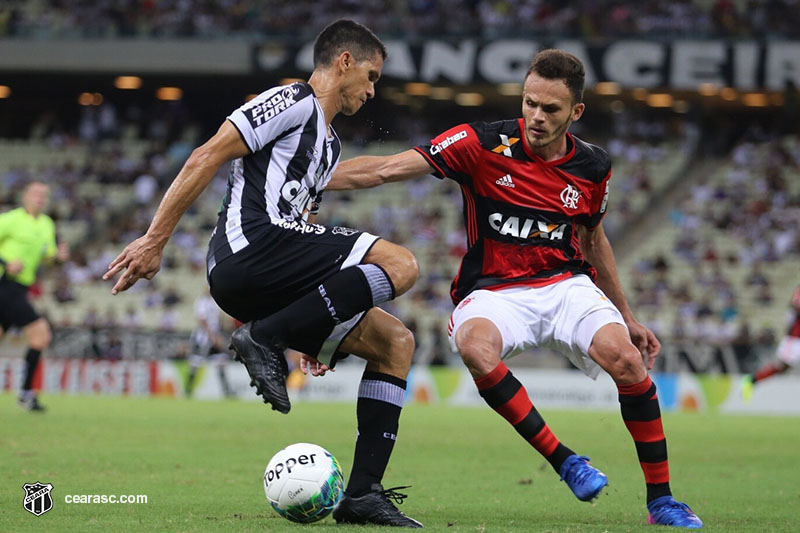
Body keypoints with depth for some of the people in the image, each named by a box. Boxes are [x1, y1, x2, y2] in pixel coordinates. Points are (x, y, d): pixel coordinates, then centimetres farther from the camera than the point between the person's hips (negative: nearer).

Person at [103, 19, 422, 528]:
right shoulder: (293, 102, 1)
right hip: (249, 250, -9)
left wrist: (317, 334, 28)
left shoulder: (330, 145, 30)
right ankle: (264, 339, -19)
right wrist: (154, 239, -14)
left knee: (396, 343, 6)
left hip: (265, 286, 9)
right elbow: (207, 157, -7)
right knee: (400, 265, -20)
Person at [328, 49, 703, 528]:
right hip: (493, 292, -2)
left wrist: (627, 316, 23)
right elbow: (387, 169, -14)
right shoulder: (483, 144, -10)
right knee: (476, 347, -38)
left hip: (567, 284, 2)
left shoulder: (593, 167, 3)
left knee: (625, 357, -27)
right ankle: (565, 461, -25)